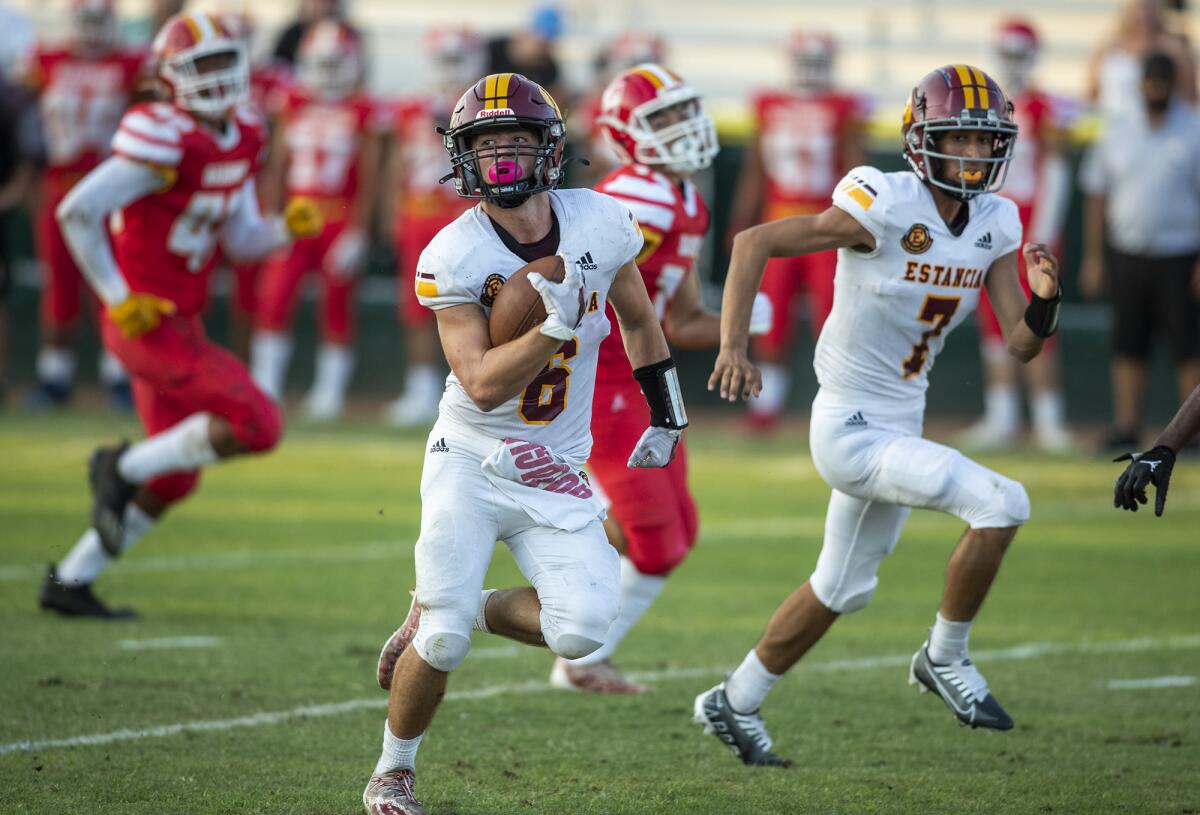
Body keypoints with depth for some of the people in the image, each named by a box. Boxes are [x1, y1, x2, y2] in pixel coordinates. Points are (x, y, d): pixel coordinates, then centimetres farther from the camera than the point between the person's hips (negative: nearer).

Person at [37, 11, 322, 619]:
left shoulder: (240, 141, 7)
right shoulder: (169, 143, -20)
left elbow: (241, 241, 16)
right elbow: (76, 212, -22)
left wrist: (289, 228, -5)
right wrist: (119, 299, -17)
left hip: (181, 324, 9)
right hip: (147, 322, -9)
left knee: (173, 479, 15)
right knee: (256, 425, -19)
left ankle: (70, 581, 25)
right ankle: (124, 468, -3)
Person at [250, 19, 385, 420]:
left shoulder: (364, 114, -4)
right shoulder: (294, 106, 6)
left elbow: (369, 181, -5)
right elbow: (277, 167, 9)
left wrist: (356, 235, -10)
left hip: (341, 219, -3)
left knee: (337, 308, 3)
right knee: (274, 300, -5)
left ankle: (329, 391, 12)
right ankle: (265, 386, 2)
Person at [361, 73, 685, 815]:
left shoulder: (600, 225, -6)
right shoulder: (453, 257, -16)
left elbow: (638, 319, 14)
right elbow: (483, 386, -21)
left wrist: (667, 419, 19)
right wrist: (557, 326, -32)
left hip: (555, 474, 3)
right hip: (471, 462, -3)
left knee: (581, 630, -14)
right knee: (444, 642, -12)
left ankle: (445, 614, 14)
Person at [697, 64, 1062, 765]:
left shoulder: (995, 224, -1)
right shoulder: (886, 207, -21)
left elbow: (1022, 345, -1)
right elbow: (755, 242, -18)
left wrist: (1045, 299, -22)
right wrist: (733, 347, -26)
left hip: (899, 426, 9)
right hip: (851, 428, -9)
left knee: (843, 589, 23)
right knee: (1002, 504, -21)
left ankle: (735, 704, 40)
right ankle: (947, 658, -1)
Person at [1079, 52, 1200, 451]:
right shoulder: (1117, 135, 9)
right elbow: (1097, 196, 12)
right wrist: (1093, 256, 8)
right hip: (1126, 256, 3)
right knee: (1128, 344, 5)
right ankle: (1126, 424, 10)